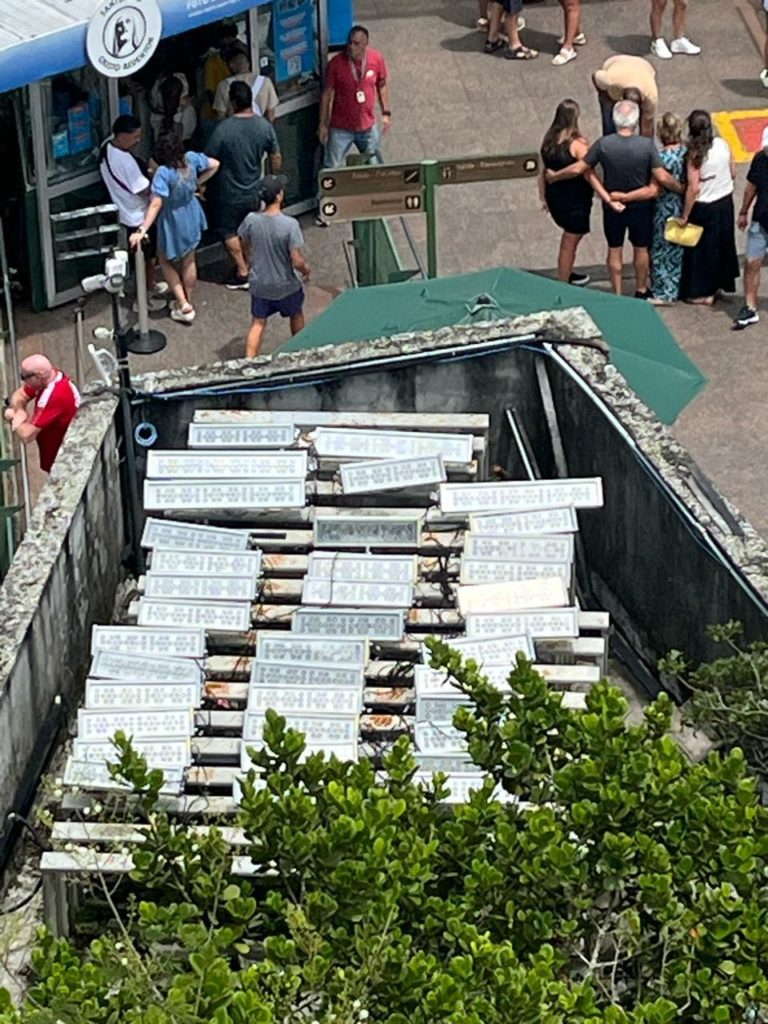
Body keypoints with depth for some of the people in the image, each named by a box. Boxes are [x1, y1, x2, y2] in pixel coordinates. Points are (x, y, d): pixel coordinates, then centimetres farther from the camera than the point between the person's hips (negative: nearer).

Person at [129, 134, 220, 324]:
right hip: (192, 217, 5)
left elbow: (156, 204, -38)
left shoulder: (164, 173, -34)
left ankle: (183, 304, 16)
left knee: (166, 260, 21)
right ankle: (188, 301, 41)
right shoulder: (191, 159, -19)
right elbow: (214, 165, 0)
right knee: (189, 261, 24)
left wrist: (142, 230, -39)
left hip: (173, 221, -5)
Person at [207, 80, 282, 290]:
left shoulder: (223, 129, -24)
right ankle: (249, 266, 34)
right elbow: (276, 159, -1)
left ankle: (243, 273, 16)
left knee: (229, 233, 15)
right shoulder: (264, 126, -11)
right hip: (254, 192, 4)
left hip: (229, 194, -4)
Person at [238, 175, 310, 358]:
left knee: (258, 323, 17)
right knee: (296, 315, 25)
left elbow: (245, 243, 4)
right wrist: (306, 270, -3)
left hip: (259, 284, 2)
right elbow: (297, 261, -25)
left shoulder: (251, 220, -16)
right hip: (285, 286, -2)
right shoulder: (290, 224, -28)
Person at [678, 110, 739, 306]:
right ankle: (719, 284, 36)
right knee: (723, 244, 20)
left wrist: (684, 216, -15)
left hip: (704, 207, -5)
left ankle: (702, 293, 18)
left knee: (702, 248, 9)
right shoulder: (723, 144, -7)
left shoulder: (695, 154, -23)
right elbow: (733, 173, 3)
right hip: (726, 202, 5)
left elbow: (694, 188, -23)